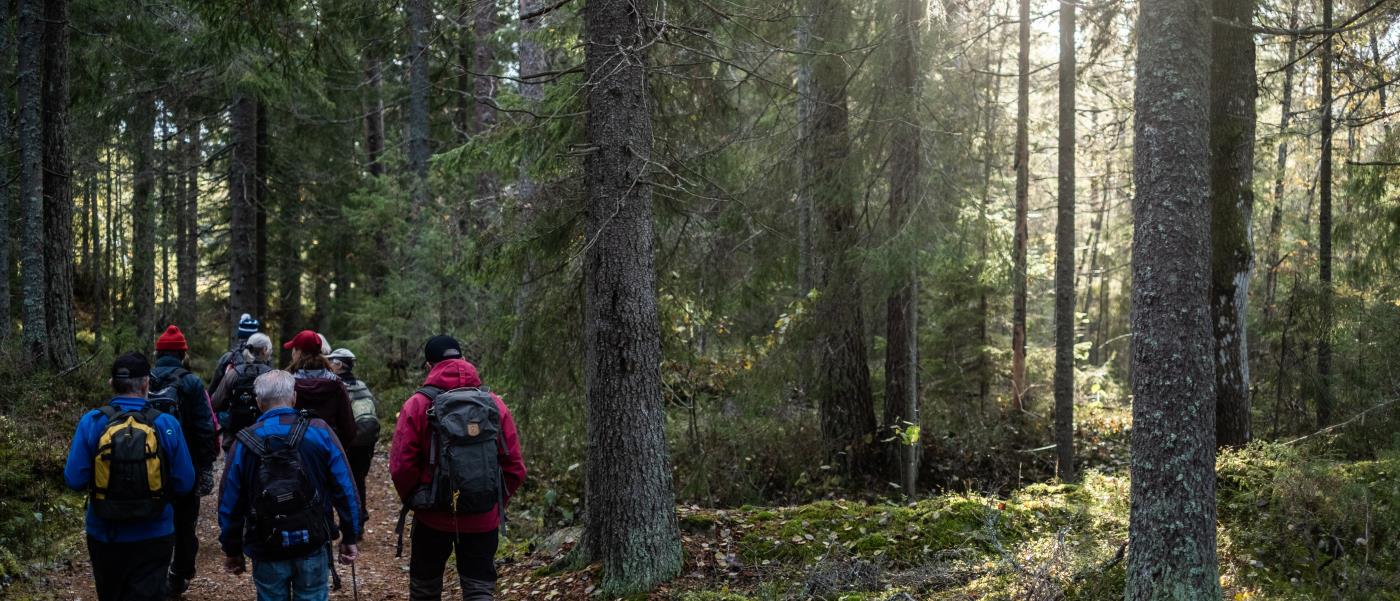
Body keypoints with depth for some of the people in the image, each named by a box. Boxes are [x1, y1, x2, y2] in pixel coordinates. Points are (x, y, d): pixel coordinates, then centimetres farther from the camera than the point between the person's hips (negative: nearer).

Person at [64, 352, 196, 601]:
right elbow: (184, 484, -10)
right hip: (153, 537, -2)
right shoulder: (166, 424, -13)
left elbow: (74, 480, -11)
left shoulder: (91, 422, -12)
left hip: (104, 536, 2)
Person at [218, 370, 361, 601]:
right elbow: (345, 489, -5)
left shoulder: (245, 442, -4)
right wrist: (351, 537, 3)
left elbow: (229, 501, 2)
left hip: (267, 550, 0)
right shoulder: (319, 431, -5)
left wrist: (232, 550, 13)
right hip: (313, 547, 0)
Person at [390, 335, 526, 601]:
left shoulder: (417, 405, -7)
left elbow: (400, 466, -11)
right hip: (483, 520, 1)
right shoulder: (495, 404, 0)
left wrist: (412, 500, 5)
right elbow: (515, 467, -2)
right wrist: (497, 503, 11)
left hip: (432, 519, -1)